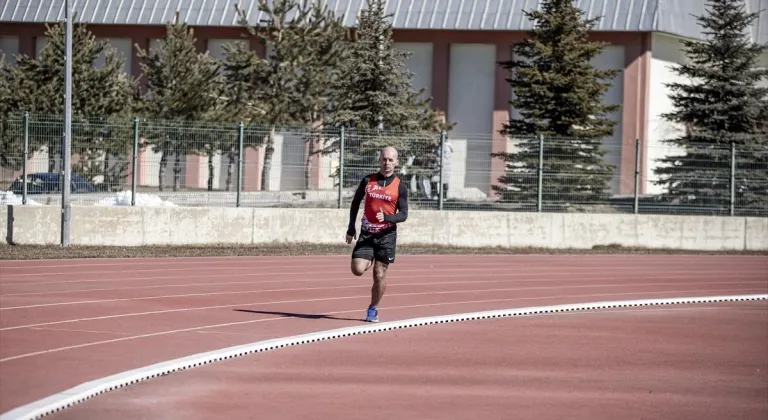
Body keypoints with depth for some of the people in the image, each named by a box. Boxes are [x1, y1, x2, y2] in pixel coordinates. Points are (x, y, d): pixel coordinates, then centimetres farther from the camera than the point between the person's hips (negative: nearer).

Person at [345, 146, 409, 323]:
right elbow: (355, 203, 13)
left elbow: (403, 214, -4)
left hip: (386, 235, -1)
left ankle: (373, 309, 17)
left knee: (379, 275, 0)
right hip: (366, 234, 1)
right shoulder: (368, 181, 3)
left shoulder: (400, 187, -2)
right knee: (358, 270, -14)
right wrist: (351, 228, 8)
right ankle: (369, 262, 21)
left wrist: (386, 218, -23)